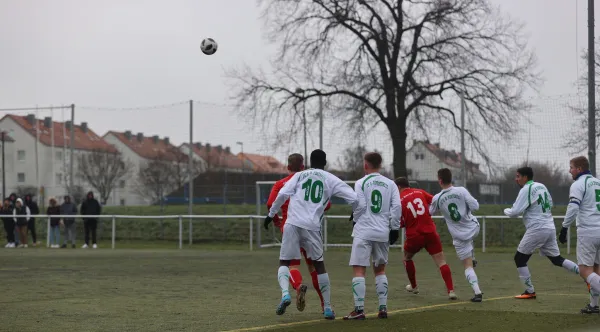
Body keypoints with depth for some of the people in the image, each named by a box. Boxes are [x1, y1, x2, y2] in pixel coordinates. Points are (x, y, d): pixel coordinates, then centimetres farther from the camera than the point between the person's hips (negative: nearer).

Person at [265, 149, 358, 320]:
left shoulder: (299, 175, 14)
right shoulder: (331, 179, 12)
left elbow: (282, 194, 0)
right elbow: (353, 198, 7)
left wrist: (271, 214, 9)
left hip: (292, 223, 0)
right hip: (312, 227, 0)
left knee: (284, 262, 11)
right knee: (319, 265, 16)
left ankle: (285, 293, -17)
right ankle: (327, 308, 16)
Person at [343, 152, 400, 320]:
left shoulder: (361, 183, -2)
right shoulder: (390, 184, 8)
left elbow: (360, 206, -9)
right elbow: (396, 206, 0)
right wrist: (395, 228, 6)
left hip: (363, 231, -4)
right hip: (383, 232, 4)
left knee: (359, 270, -2)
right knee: (380, 269, 16)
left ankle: (359, 309, -8)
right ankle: (383, 308, 11)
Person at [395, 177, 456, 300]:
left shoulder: (399, 200, -2)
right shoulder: (420, 192, 6)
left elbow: (400, 223, -4)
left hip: (414, 235, -1)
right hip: (431, 232, 1)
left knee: (407, 258, 28)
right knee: (441, 261, -2)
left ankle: (414, 286, 36)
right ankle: (451, 291, -17)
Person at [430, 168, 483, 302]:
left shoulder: (437, 198, -9)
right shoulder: (461, 191, -13)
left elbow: (430, 213, 10)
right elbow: (475, 207, -13)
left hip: (459, 236, -2)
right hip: (473, 228, 2)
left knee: (467, 266, 6)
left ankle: (477, 292, -7)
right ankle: (472, 258, 43)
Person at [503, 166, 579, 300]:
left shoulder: (526, 190, -10)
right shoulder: (542, 186, 14)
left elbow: (515, 212, -13)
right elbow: (550, 204, 26)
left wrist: (506, 210, 7)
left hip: (537, 229, -8)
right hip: (550, 228, 8)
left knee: (519, 258, 5)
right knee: (557, 259, 16)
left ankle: (530, 291, 4)